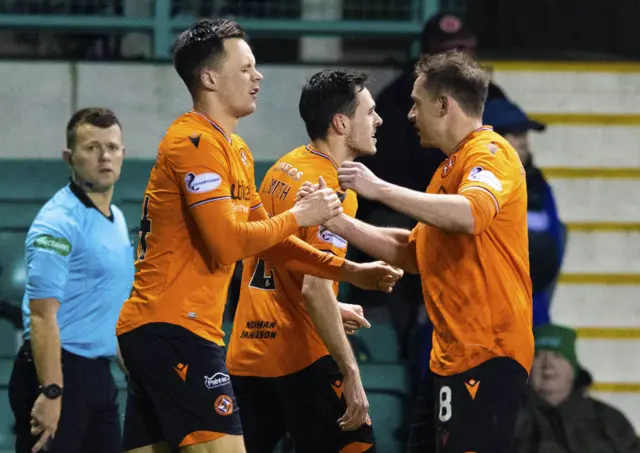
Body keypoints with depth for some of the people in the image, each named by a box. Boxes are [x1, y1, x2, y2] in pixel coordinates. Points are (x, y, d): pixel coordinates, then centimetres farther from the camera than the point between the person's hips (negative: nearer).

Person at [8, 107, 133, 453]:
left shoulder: (116, 220, 15)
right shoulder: (58, 223, -14)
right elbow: (42, 316, -20)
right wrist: (51, 393, -27)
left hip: (97, 373, 9)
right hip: (58, 370, -9)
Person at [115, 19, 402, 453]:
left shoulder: (236, 150, 19)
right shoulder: (196, 142, -12)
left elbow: (264, 237, 24)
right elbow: (229, 242, -20)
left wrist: (351, 272, 18)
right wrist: (299, 215, -8)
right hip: (174, 329, -10)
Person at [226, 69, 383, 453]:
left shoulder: (285, 168, 11)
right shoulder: (334, 190, -14)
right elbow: (314, 290, -23)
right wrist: (351, 374, -23)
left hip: (247, 352, 8)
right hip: (300, 358, -8)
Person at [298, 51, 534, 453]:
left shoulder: (489, 153, -10)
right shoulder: (450, 167, 21)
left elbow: (470, 213, -30)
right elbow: (413, 253, 25)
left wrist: (379, 189, -27)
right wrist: (339, 223, 16)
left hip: (487, 355, -10)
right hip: (451, 354, 10)